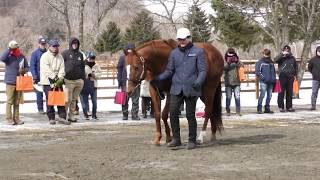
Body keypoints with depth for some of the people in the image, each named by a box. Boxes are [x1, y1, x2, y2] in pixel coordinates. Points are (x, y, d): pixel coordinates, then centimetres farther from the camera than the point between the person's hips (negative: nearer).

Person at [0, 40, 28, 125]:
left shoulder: (22, 56, 6)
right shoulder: (9, 57, -6)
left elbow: (27, 67, 16)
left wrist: (24, 70, -7)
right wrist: (9, 49, -27)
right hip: (10, 82, -4)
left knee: (17, 102, 10)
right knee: (10, 101, -2)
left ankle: (16, 118, 16)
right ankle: (9, 118, 2)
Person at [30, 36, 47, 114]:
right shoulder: (35, 53, -1)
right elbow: (32, 66, -4)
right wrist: (34, 77, -12)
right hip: (39, 77, -2)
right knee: (39, 93, 1)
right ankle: (40, 108, 9)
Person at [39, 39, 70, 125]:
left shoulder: (60, 56, 12)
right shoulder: (45, 56, -5)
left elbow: (62, 68, 4)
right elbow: (47, 70, -14)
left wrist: (60, 78, -12)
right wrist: (54, 78, -19)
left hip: (58, 81, 5)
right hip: (48, 82, -5)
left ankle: (62, 117, 3)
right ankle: (51, 118, 4)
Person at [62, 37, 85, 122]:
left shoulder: (80, 54, 15)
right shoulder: (65, 53, -1)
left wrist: (83, 78, 14)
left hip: (79, 80, 5)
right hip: (69, 80, -5)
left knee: (74, 99, 9)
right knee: (68, 99, -9)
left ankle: (71, 115, 16)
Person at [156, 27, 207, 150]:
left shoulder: (198, 52, 0)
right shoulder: (174, 53, 10)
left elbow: (203, 70, -4)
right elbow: (169, 71, 12)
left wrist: (198, 82, -21)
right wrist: (158, 78, -3)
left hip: (191, 89, -3)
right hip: (176, 88, 3)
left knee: (190, 115, 1)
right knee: (173, 113, -3)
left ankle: (192, 140, 12)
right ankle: (176, 139, 9)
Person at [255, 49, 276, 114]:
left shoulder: (271, 62, 18)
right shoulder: (260, 62, 0)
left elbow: (274, 71, 25)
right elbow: (257, 72, -6)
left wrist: (274, 79, 15)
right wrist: (262, 78, -14)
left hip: (271, 82, 6)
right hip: (263, 82, -6)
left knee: (269, 95, 8)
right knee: (262, 94, -14)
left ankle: (267, 108, 16)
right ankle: (259, 108, -10)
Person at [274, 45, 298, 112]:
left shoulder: (292, 58, 13)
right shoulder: (281, 58, 0)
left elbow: (296, 66, 22)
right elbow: (275, 60, -20)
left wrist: (295, 74, 14)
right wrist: (282, 54, -20)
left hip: (290, 76, 4)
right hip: (283, 76, -4)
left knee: (289, 92, 7)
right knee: (281, 92, -5)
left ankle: (289, 107, 13)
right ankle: (281, 107, 0)